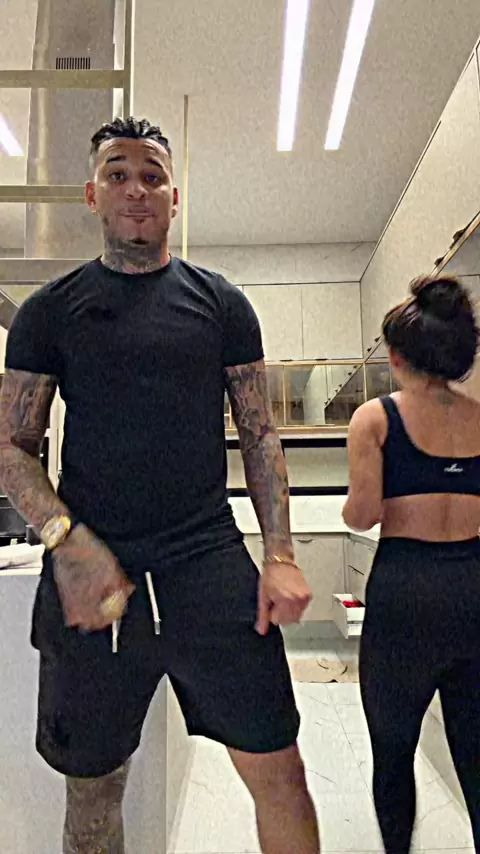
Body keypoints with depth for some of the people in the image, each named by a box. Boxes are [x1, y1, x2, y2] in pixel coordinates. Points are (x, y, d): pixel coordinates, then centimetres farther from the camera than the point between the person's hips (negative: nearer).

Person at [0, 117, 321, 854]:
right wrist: (67, 541, -14)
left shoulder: (220, 303, 7)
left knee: (279, 774, 7)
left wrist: (281, 556, -4)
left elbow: (260, 433, 6)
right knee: (91, 788, 18)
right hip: (90, 574, 1)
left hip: (211, 565, 0)